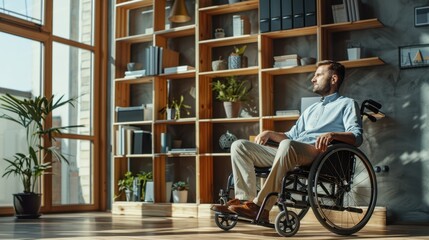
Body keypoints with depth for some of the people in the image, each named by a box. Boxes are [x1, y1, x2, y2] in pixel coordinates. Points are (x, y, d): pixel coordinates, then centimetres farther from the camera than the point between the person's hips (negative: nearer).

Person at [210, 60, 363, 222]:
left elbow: (357, 137, -3)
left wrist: (332, 134, -23)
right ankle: (246, 198, -24)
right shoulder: (311, 109, 37)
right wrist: (270, 134, 14)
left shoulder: (347, 104, 14)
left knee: (287, 145, -41)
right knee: (239, 146, -7)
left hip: (319, 152, -8)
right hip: (288, 153, 8)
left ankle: (261, 206, -40)